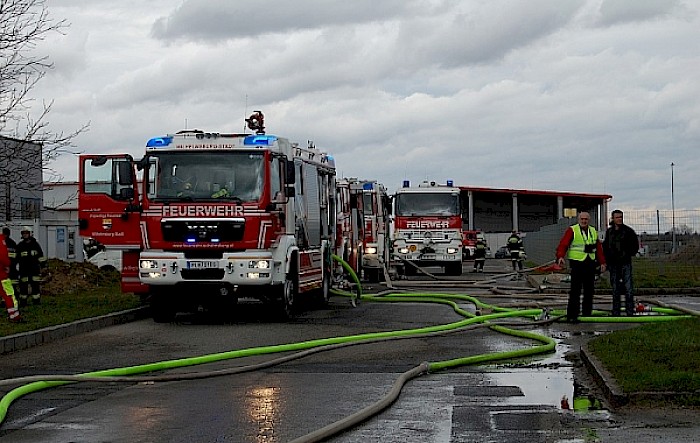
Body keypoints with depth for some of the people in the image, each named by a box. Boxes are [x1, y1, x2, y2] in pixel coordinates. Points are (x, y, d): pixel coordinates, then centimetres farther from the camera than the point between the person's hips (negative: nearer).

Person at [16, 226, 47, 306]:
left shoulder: (35, 244, 7)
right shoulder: (20, 245, 6)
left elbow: (40, 255, 12)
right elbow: (16, 257, 11)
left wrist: (43, 263, 9)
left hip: (35, 268, 0)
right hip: (24, 269, 0)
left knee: (36, 284, -1)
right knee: (23, 285, 0)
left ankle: (36, 300, 6)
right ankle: (23, 301, 7)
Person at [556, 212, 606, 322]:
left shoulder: (593, 232, 16)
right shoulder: (572, 230, -1)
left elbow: (598, 248, 19)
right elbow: (563, 244, -11)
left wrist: (602, 262, 12)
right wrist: (560, 257, -27)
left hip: (590, 264, 6)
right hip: (577, 263, -6)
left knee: (589, 290, 9)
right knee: (575, 290, -7)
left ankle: (587, 313, 18)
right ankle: (572, 315, -4)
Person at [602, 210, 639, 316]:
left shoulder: (628, 231, -1)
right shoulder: (609, 232, 11)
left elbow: (635, 245, 4)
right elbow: (605, 246, 19)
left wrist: (628, 254, -6)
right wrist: (607, 260, 10)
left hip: (625, 263, -4)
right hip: (613, 264, 4)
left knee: (628, 288, -8)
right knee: (615, 289, 8)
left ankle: (630, 311, -6)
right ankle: (616, 312, 13)